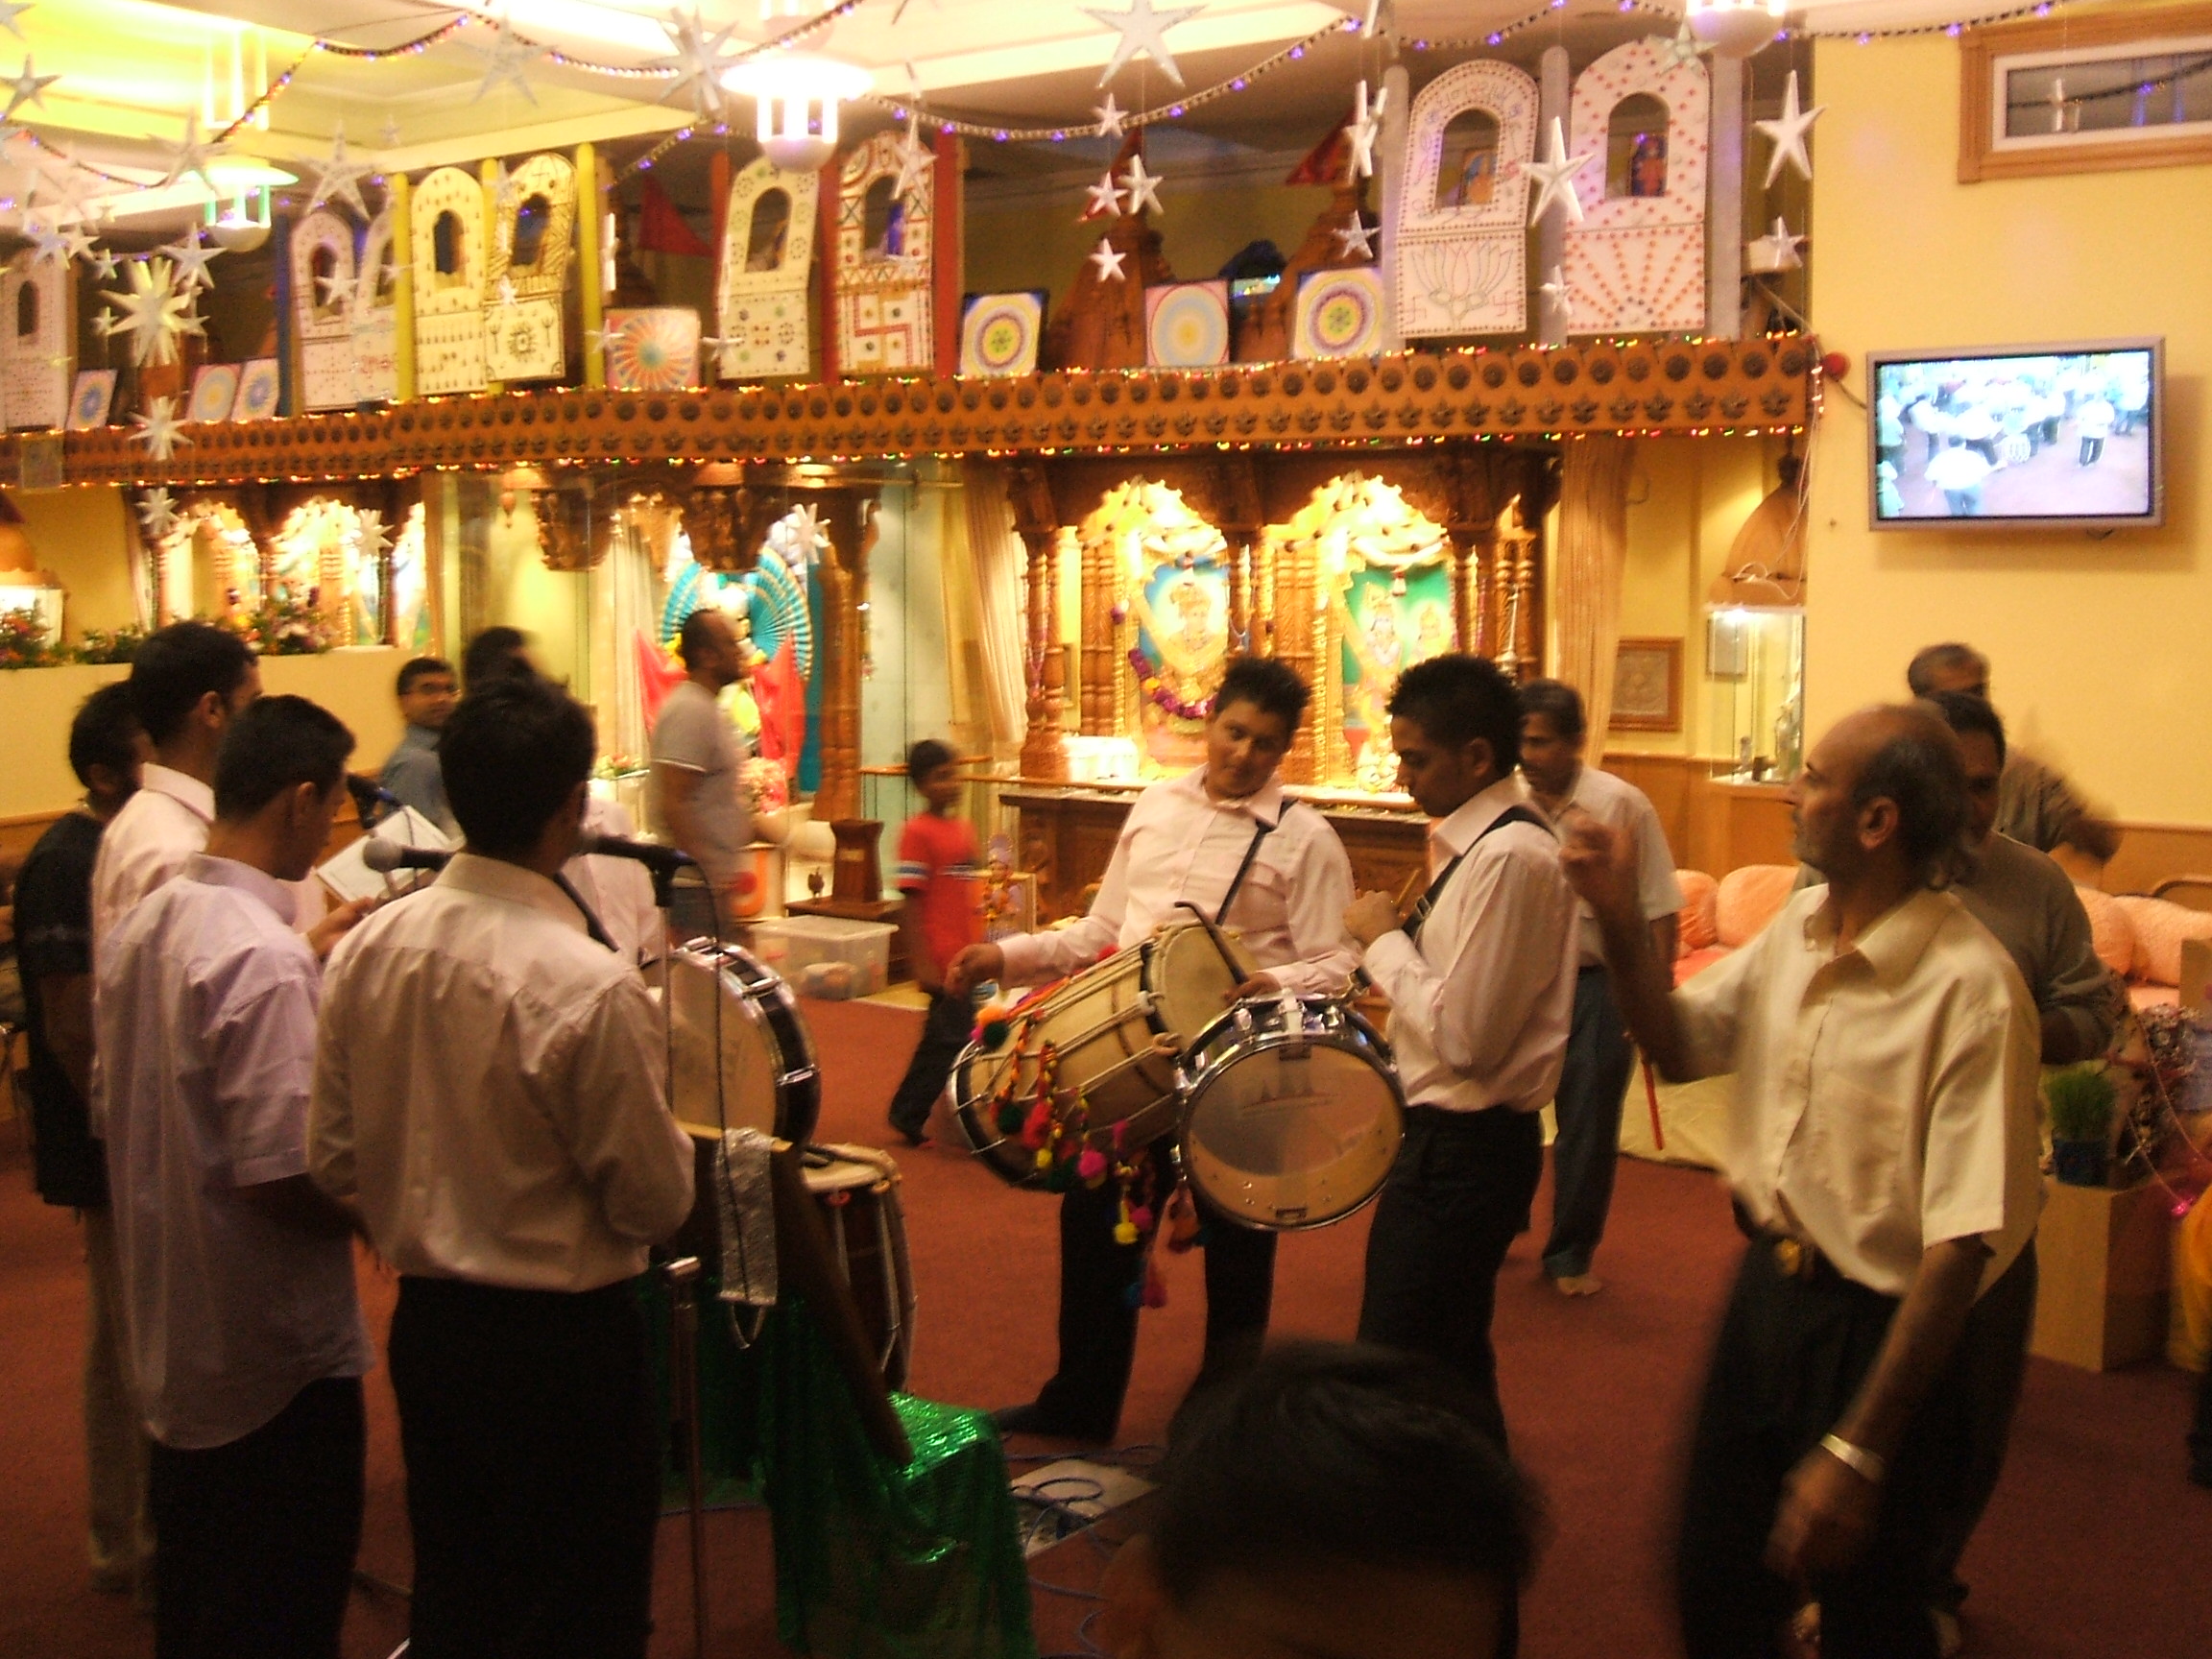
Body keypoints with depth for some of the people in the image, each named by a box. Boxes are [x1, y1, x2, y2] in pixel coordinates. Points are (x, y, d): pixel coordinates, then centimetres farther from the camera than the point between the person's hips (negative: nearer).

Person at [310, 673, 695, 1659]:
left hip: (425, 1324, 6)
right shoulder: (590, 987, -25)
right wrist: (669, 1142, 3)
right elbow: (656, 1204, -16)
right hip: (563, 1339, -6)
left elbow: (331, 1161, 2)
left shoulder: (367, 948, -7)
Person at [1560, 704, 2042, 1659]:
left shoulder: (1972, 991, -27)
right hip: (1767, 1286, 7)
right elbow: (1680, 1048, 12)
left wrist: (1858, 1452, -24)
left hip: (1878, 1329, -7)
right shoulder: (1798, 928, -2)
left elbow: (1962, 1247, -26)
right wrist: (1620, 922, -6)